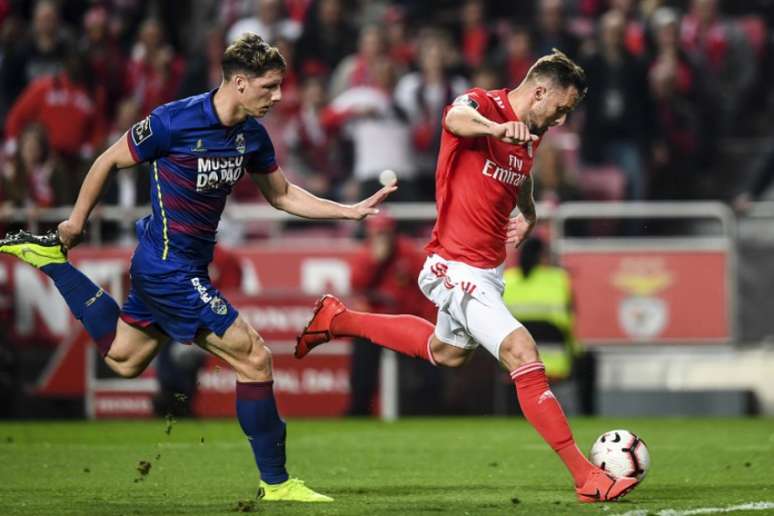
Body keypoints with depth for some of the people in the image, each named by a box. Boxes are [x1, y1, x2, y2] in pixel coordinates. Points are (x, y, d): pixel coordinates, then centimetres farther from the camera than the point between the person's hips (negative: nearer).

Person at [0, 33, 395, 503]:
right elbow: (109, 162, -9)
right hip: (170, 270, -9)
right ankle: (276, 483, -3)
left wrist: (350, 211, 4)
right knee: (254, 357, -11)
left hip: (187, 266, 9)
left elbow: (283, 195, 14)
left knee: (123, 360, 25)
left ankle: (51, 260, 34)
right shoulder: (175, 121, -22)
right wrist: (77, 222, 1)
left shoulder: (252, 134, 0)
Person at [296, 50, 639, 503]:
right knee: (523, 355, -21)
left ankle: (338, 320, 47)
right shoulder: (482, 104, -19)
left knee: (448, 352, 32)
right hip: (460, 267, -10)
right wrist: (496, 127, -66)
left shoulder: (530, 134, 8)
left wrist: (529, 212, 18)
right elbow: (457, 118, -46)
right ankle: (587, 478, -22)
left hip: (489, 269, 10)